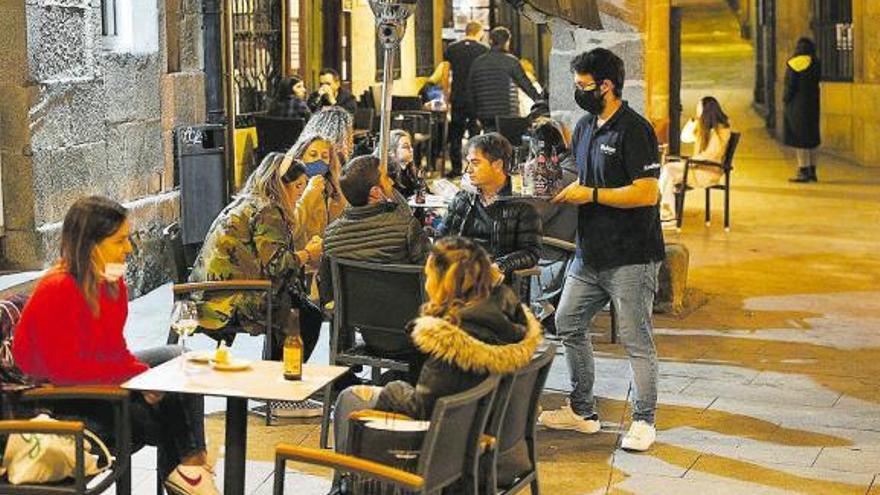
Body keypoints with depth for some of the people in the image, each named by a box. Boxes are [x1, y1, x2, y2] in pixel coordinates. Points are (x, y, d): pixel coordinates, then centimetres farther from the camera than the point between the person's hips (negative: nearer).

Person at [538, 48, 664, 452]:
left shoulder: (634, 131, -14)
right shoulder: (585, 127, 13)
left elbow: (647, 193, -20)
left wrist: (591, 195, -17)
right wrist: (566, 192, 4)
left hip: (631, 257, -9)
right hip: (590, 253, 9)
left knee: (636, 340, -1)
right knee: (568, 325, 12)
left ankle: (643, 421, 11)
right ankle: (582, 411, 25)